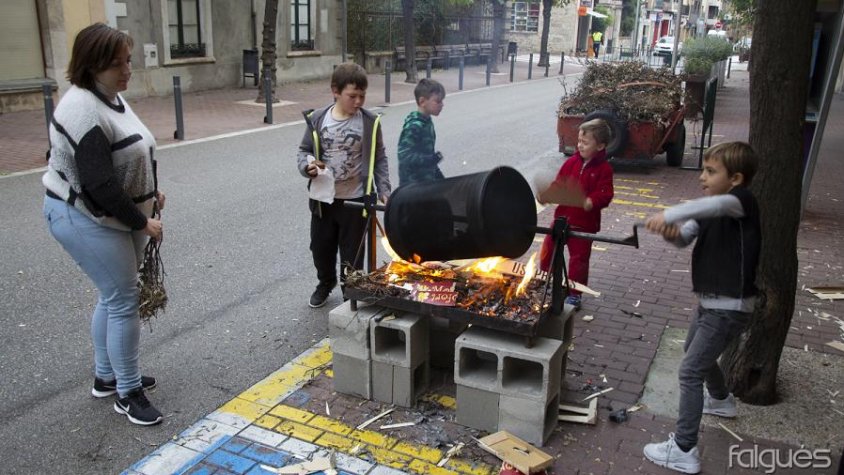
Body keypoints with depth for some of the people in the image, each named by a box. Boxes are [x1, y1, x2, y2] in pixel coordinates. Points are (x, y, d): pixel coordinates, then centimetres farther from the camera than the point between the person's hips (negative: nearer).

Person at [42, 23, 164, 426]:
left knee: (112, 296, 17)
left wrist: (149, 192, 10)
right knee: (124, 302, -5)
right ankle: (128, 394, 9)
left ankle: (106, 377, 33)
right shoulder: (84, 110, -24)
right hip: (85, 220, -10)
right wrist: (142, 222, -17)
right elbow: (100, 185, -26)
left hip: (112, 216, 10)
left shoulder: (110, 96, 7)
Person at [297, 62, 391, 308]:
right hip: (323, 198, 2)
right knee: (321, 246, 18)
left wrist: (383, 189, -8)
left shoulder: (370, 122, -7)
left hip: (355, 200, -2)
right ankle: (325, 283, 45)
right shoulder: (317, 119, -5)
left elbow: (379, 159, 1)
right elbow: (304, 151, 6)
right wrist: (308, 165, -16)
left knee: (352, 252, 7)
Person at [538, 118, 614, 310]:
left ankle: (574, 294, 19)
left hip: (584, 223, -4)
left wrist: (591, 202, -35)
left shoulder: (603, 169, -10)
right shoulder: (572, 162, 3)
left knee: (579, 258, 5)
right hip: (562, 217, 5)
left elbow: (605, 194, -16)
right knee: (548, 249, 10)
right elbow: (558, 183, 7)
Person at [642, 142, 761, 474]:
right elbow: (684, 239, -3)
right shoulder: (709, 212, 7)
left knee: (690, 371, -9)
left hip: (729, 308, -10)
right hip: (709, 301, 10)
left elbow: (714, 205, -40)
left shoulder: (743, 202, -17)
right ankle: (721, 400, 57)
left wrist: (668, 214, -48)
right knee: (696, 352, 30)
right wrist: (671, 230, -25)